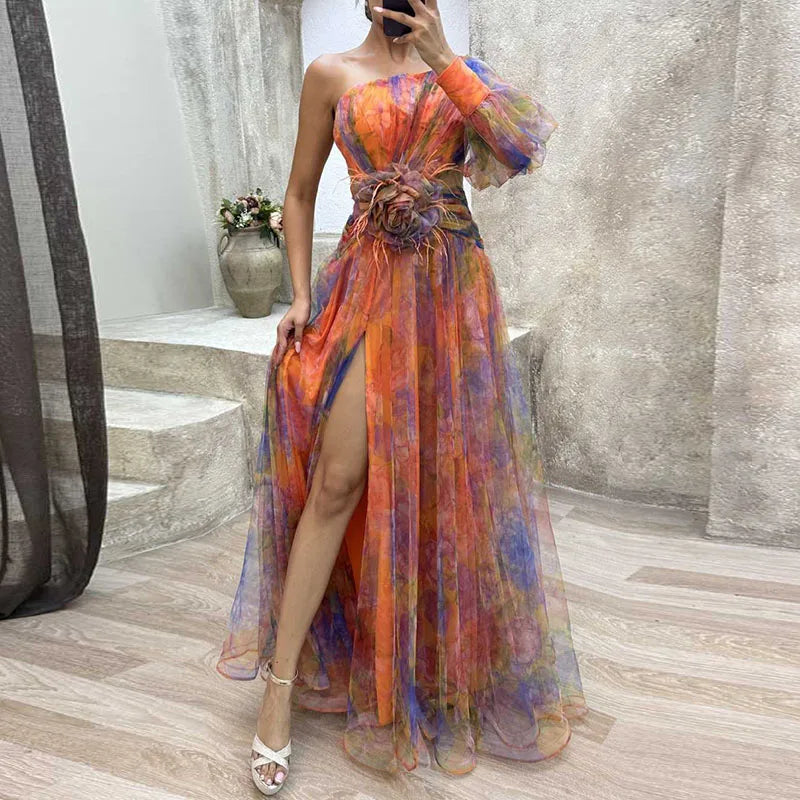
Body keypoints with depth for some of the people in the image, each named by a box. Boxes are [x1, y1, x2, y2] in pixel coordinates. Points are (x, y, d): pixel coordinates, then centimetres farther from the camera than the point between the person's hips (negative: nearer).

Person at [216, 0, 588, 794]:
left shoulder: (460, 69, 14)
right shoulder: (331, 73, 8)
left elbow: (522, 148, -4)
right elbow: (299, 195, 9)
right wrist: (301, 296, -3)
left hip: (455, 288, 3)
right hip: (368, 284, -2)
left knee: (450, 476, 7)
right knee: (338, 477, -12)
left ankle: (447, 663, 27)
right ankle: (281, 684, -2)